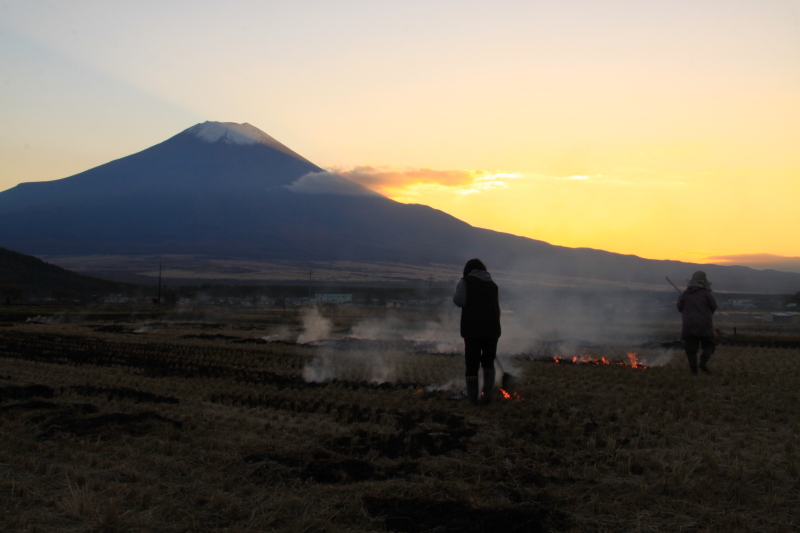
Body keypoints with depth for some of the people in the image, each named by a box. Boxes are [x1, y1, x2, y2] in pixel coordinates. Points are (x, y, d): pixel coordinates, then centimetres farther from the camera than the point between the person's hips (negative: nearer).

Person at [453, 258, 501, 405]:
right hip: (492, 329, 4)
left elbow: (459, 300, -13)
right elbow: (497, 309, 15)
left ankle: (473, 398, 6)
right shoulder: (493, 285, 16)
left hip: (472, 329, -3)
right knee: (488, 362, 15)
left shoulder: (466, 281, 2)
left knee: (472, 364, 3)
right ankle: (488, 393, 2)